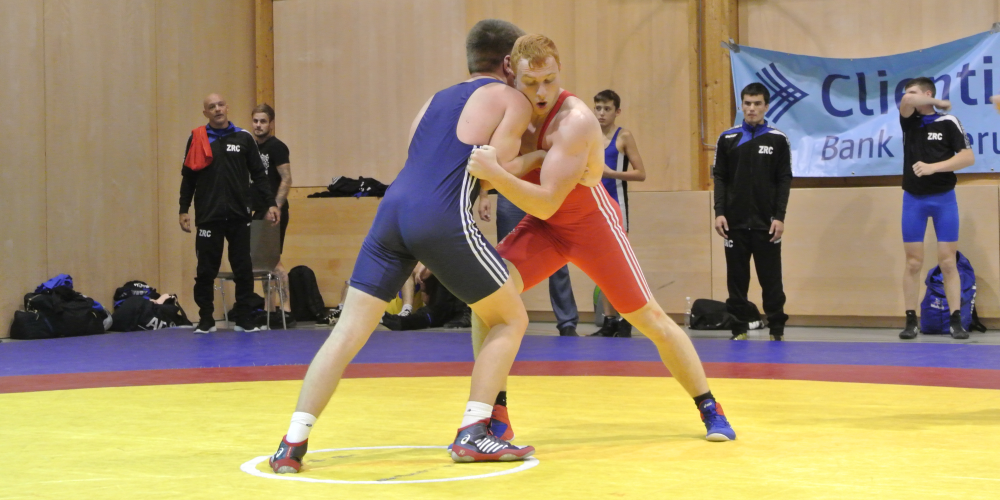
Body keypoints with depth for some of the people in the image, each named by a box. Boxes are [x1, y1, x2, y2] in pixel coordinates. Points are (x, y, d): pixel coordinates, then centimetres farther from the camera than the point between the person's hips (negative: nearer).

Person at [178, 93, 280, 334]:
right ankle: (206, 320, 12)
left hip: (239, 215, 1)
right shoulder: (197, 139, 4)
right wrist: (184, 210, 1)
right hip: (208, 216, -1)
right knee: (206, 271, 1)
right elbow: (188, 177, 6)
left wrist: (270, 203, 1)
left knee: (243, 269, 3)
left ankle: (244, 319, 13)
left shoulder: (244, 138, 6)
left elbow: (258, 175, 8)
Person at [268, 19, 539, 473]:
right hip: (442, 219, -5)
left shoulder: (436, 100, 30)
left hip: (393, 209, 6)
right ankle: (473, 435, 4)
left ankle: (293, 443, -4)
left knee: (348, 331, 5)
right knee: (511, 319, 13)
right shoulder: (513, 101, 12)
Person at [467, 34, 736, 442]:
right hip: (542, 227, 5)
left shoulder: (574, 120, -31)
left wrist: (495, 173, -47)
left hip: (593, 224, -5)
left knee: (650, 319, -1)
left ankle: (710, 409, 17)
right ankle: (496, 416, -5)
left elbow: (546, 203, -36)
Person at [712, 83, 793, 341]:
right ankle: (739, 328, 12)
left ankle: (777, 329, 9)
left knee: (771, 278, 1)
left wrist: (779, 217, -7)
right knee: (736, 278, 5)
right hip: (735, 222, 2)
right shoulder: (727, 139, 5)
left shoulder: (778, 140, 1)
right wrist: (719, 213, -5)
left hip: (766, 223, -1)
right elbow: (720, 178, 5)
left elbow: (785, 180, 0)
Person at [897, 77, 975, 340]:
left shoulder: (948, 122, -4)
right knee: (913, 262, 1)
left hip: (944, 199, -2)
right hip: (913, 199, 2)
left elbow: (968, 157, -10)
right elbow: (906, 102, -16)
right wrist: (939, 103, -5)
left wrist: (933, 167, -19)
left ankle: (956, 321, 0)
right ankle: (911, 321, 5)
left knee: (948, 262, -3)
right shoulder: (910, 120, 5)